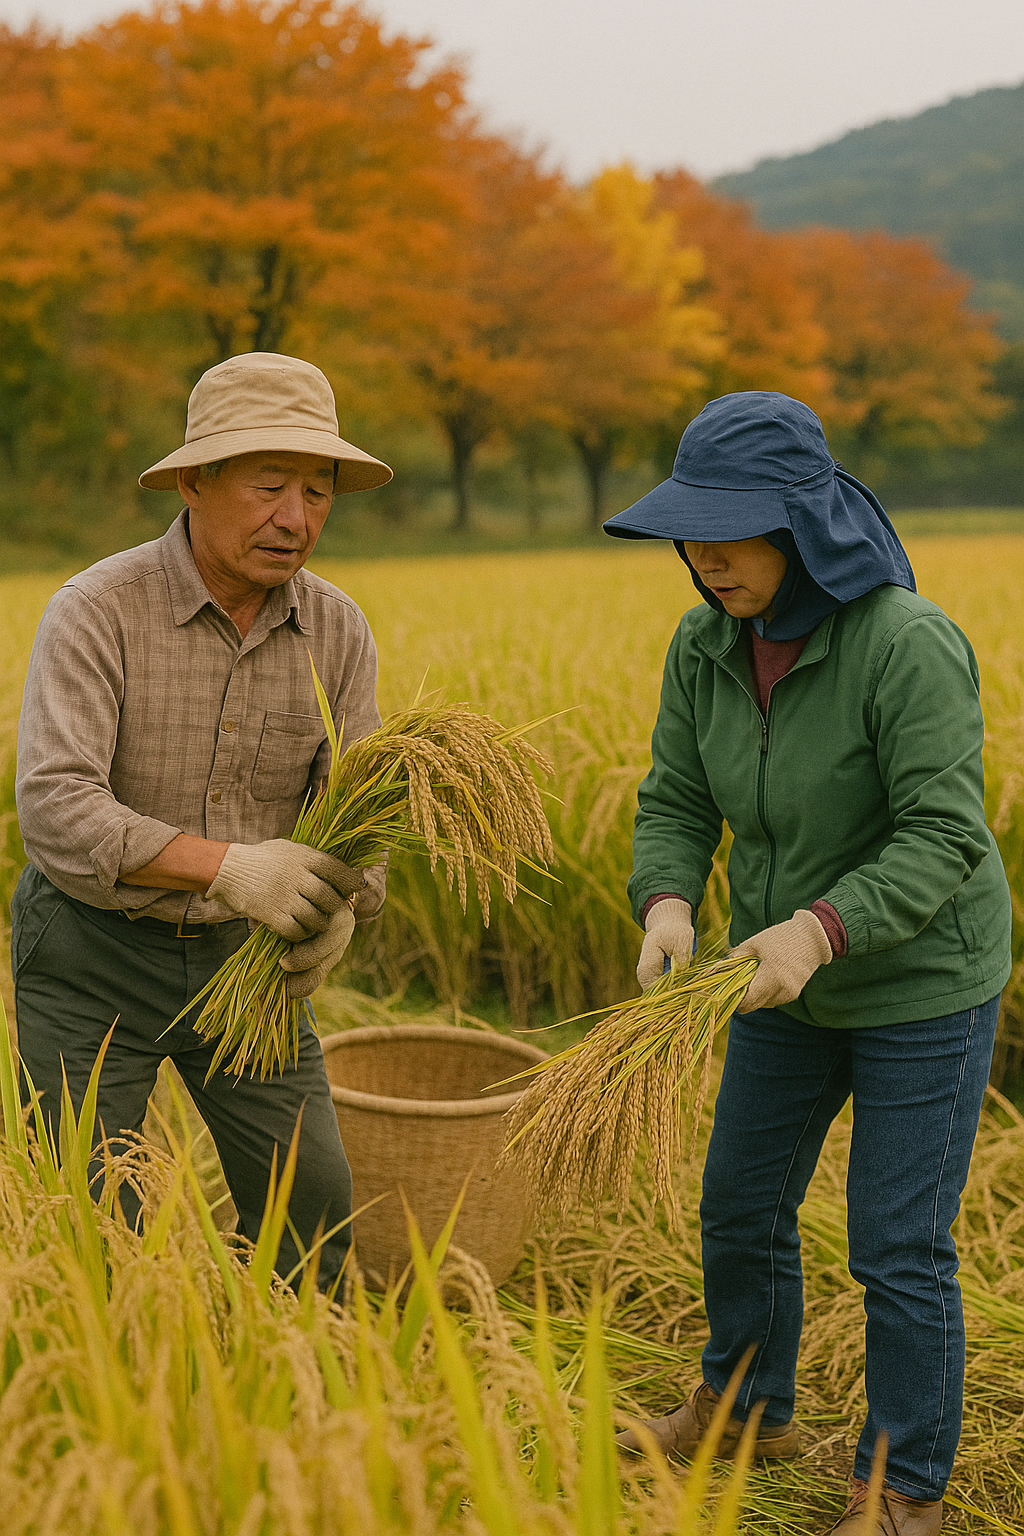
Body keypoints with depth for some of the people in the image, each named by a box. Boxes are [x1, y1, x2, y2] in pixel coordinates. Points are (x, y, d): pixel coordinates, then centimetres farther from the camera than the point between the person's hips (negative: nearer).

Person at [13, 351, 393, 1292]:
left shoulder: (338, 631, -7)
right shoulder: (94, 612, -22)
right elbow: (56, 813, -31)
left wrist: (337, 909, -32)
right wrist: (231, 865, -44)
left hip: (242, 956, 4)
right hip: (91, 957, -4)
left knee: (311, 1204, 5)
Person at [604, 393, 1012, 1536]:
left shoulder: (909, 643, -27)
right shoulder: (707, 646, -7)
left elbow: (943, 838, -27)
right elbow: (678, 805, -4)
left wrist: (820, 926, -40)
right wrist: (666, 904, -24)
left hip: (923, 984, -7)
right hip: (792, 982, 7)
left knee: (899, 1250, 1)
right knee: (742, 1205, 19)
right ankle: (747, 1407, 44)